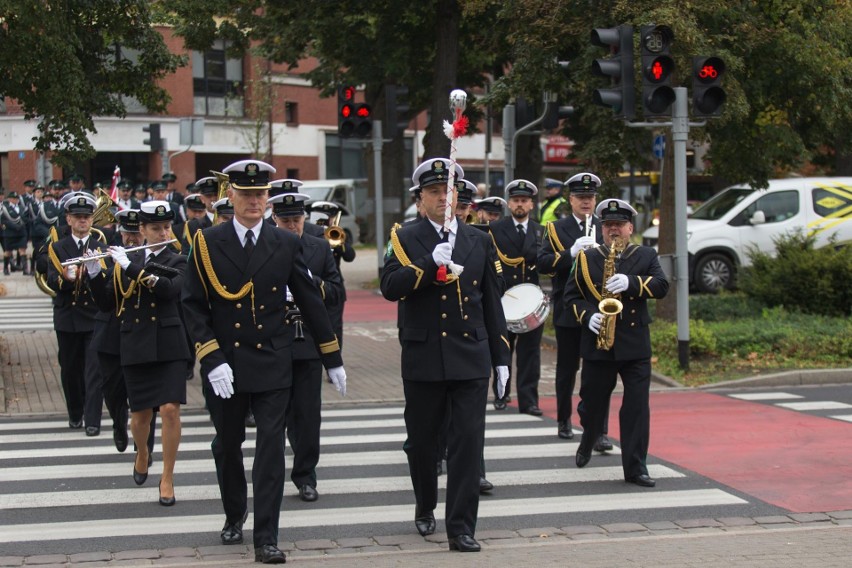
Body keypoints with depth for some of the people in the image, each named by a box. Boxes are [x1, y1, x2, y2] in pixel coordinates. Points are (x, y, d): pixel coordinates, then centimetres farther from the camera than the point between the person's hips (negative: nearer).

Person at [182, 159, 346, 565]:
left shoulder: (286, 244, 1)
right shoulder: (207, 243, -2)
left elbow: (310, 302, 6)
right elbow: (193, 306, -3)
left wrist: (333, 360, 9)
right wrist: (212, 360, -13)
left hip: (272, 363, 0)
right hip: (225, 365, 1)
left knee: (271, 450, -6)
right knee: (227, 446, 14)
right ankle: (234, 514, 38)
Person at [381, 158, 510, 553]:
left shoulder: (479, 241, 9)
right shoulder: (404, 239, 1)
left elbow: (491, 302, 12)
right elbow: (390, 287, -14)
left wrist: (501, 356, 10)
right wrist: (430, 262, -25)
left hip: (471, 358, 1)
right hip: (423, 358, -1)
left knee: (468, 442, -6)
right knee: (422, 440, 11)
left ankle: (460, 527, -2)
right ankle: (425, 508, 35)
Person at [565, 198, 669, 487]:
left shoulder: (646, 256, 8)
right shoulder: (587, 258, 7)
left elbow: (661, 286, -7)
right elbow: (571, 294, 6)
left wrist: (630, 283, -23)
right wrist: (587, 315, -12)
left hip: (635, 345, 0)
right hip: (597, 344, 0)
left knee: (637, 406, -4)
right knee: (593, 401, 10)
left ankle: (635, 467, 0)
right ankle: (587, 442, 39)